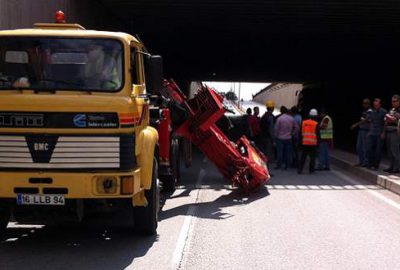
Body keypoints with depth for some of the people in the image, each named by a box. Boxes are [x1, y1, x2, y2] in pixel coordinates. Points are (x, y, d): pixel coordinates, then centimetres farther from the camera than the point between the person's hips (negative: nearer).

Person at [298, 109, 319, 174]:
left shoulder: (304, 123, 7)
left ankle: (299, 169, 5)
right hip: (313, 143, -4)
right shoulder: (316, 124, -6)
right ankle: (311, 170, 8)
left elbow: (301, 133, 10)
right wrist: (318, 143, 3)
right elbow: (317, 134, -6)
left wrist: (301, 141, 16)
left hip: (305, 143, 4)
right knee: (312, 157, 6)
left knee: (303, 157, 8)